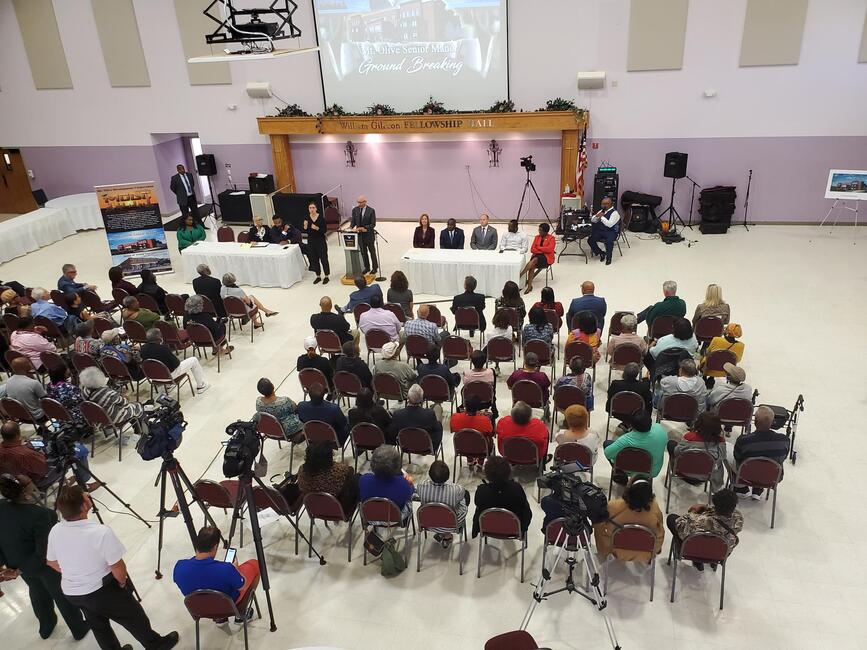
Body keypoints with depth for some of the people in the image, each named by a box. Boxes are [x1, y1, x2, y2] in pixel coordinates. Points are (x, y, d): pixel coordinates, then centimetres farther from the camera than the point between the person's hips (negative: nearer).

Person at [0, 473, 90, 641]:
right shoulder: (39, 514, -34)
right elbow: (44, 550, -31)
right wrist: (20, 570, -18)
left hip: (17, 563, 6)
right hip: (45, 564, -6)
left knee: (37, 592, 31)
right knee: (62, 595, 17)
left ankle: (46, 627, 53)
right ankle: (79, 629, 37)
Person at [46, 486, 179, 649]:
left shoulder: (55, 531, -14)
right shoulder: (101, 532, -32)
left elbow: (51, 562, 4)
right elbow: (118, 569, -24)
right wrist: (123, 582, -2)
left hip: (70, 593, 5)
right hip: (102, 591, -5)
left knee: (98, 625, 27)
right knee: (134, 619, 19)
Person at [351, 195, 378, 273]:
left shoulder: (371, 211, -13)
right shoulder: (355, 210, 0)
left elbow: (373, 224, -13)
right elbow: (353, 221, 7)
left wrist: (364, 228, -25)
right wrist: (351, 227, -14)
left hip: (369, 235, -4)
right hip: (359, 234, 4)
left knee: (372, 252, 11)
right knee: (363, 252, 14)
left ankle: (375, 267, 24)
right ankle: (367, 267, 27)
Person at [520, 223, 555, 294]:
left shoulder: (551, 238, 0)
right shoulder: (537, 237, 13)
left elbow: (549, 249, -13)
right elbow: (532, 249, 5)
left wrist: (538, 247, -6)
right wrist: (543, 250, -10)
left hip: (547, 257, -4)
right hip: (536, 256, 4)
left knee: (534, 260, -34)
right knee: (532, 266, -30)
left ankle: (519, 276, -36)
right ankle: (529, 286, -35)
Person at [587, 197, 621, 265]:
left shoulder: (614, 213, -10)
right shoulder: (602, 211, 12)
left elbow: (610, 224, -23)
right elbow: (592, 220, 14)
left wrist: (602, 217, -21)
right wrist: (597, 216, -7)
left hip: (611, 232, -7)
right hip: (600, 231, 7)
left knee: (609, 241, -37)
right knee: (590, 240, -13)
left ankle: (608, 257, -13)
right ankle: (601, 253, 6)